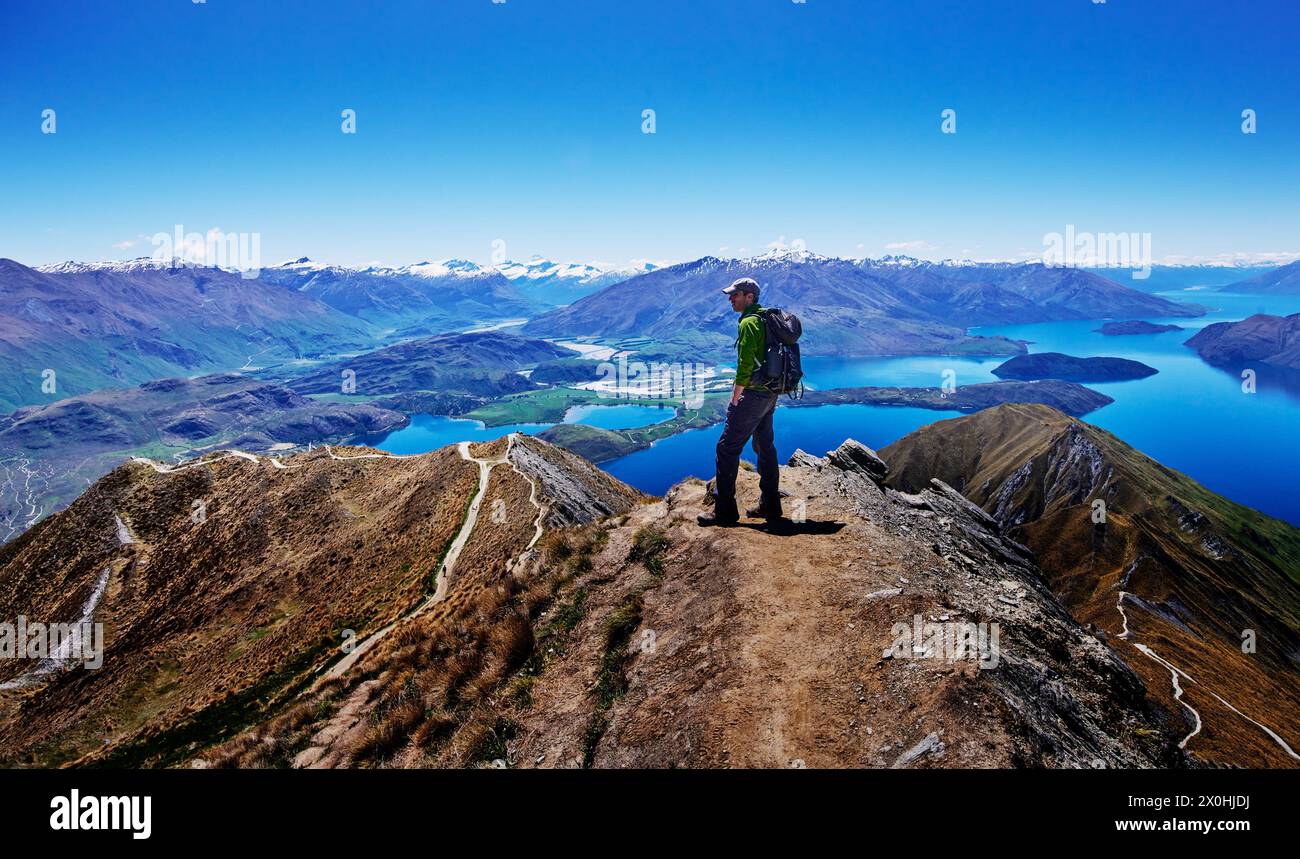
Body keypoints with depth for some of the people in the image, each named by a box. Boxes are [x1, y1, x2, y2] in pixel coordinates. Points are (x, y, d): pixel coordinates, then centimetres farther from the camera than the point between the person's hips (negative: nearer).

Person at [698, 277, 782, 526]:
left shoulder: (749, 322, -15)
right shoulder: (768, 319, 15)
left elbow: (745, 365, -21)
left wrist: (735, 400, -15)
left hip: (753, 394, -10)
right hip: (770, 394, 10)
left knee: (727, 448, -6)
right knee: (765, 447, 17)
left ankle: (725, 511, -5)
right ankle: (770, 505, 24)